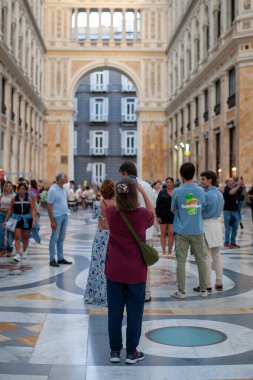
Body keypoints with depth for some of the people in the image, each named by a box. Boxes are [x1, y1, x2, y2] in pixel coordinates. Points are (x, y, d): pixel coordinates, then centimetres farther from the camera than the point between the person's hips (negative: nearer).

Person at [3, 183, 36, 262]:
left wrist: (34, 220, -16)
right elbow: (10, 210, 5)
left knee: (25, 237, 14)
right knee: (17, 237, -10)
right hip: (16, 219, -1)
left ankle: (24, 252, 34)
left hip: (26, 219, 1)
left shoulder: (29, 199, -2)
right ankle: (17, 255, -14)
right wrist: (6, 220, 5)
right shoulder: (14, 199, -1)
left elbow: (33, 210, -4)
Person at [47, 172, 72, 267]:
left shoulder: (63, 189, 11)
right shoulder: (53, 190, -13)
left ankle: (60, 258, 19)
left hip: (64, 216, 8)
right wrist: (52, 221, -18)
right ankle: (52, 260, 3)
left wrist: (66, 214, 12)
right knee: (54, 238, -3)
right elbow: (49, 206, -15)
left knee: (61, 239, 12)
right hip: (57, 216, -8)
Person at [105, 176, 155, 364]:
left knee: (115, 312, 12)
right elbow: (153, 213, 9)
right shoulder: (142, 214, -15)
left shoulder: (111, 212, -10)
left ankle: (115, 351, 21)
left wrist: (121, 192, 12)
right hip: (136, 272, -2)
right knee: (134, 313, 10)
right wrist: (143, 191, 7)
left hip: (114, 271, 2)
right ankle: (132, 352, 17)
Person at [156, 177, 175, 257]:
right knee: (163, 234, 4)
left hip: (173, 216, 0)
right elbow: (158, 205, 2)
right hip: (163, 216, 1)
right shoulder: (162, 192, 4)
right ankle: (164, 252, 10)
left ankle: (169, 252, 9)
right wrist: (158, 216, -4)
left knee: (171, 234, 0)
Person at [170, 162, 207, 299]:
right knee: (201, 259, 11)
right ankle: (203, 289, 18)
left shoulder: (177, 191, -9)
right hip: (197, 231, 2)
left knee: (181, 261, 3)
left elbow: (173, 209, 2)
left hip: (182, 231, -2)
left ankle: (181, 291, 5)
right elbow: (202, 208, 9)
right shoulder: (201, 191, -1)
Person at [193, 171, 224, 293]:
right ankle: (219, 283, 18)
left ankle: (207, 285, 2)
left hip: (207, 225, -8)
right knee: (216, 255, 14)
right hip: (217, 224, 8)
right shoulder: (219, 194, 9)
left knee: (206, 257, -3)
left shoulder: (206, 195, -17)